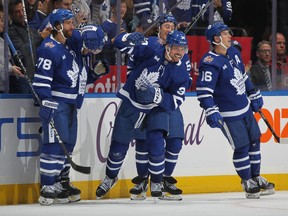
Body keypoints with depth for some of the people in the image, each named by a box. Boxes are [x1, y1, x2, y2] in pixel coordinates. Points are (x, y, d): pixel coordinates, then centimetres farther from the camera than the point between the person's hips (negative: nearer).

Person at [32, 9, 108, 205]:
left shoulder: (73, 42, 9)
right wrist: (45, 104, -25)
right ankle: (48, 189, -13)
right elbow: (41, 80, -19)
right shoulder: (49, 49, -16)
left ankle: (62, 182, 22)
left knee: (68, 143, 13)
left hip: (71, 103, 9)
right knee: (55, 143, -13)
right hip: (56, 102, -9)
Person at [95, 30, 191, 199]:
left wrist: (157, 96, -32)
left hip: (157, 109, 0)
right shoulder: (154, 49, -18)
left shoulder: (181, 73, -16)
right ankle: (110, 178, 35)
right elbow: (120, 42, -18)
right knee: (119, 144, 10)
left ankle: (156, 183, 3)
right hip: (132, 102, 0)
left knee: (156, 144, -16)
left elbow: (175, 102, -15)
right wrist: (130, 39, -42)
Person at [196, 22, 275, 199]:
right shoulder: (210, 63, -22)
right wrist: (211, 111, -33)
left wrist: (254, 94, 23)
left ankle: (256, 177, 27)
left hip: (245, 108, 8)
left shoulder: (233, 52, 5)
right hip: (228, 114, -8)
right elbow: (203, 90, -26)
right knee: (241, 146, -4)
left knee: (254, 140, 13)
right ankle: (247, 181, 14)